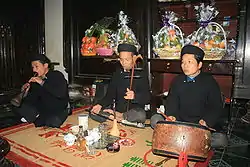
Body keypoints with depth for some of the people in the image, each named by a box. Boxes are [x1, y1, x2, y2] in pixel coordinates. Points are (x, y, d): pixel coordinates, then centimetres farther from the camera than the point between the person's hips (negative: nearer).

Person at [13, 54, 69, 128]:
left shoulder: (57, 76, -8)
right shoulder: (35, 80, 7)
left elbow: (61, 94, -26)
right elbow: (33, 100, 7)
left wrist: (43, 83, -26)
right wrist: (26, 92, -13)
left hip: (59, 110, -4)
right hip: (43, 110, 4)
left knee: (53, 121, -30)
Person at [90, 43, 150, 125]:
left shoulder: (141, 74, 1)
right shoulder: (117, 73, 13)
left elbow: (147, 98, -7)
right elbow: (110, 95, 9)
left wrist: (134, 96, -29)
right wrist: (100, 105, -11)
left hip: (135, 110, -3)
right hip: (118, 110, 4)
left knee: (140, 115, -37)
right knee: (94, 112, -16)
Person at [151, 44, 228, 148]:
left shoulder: (209, 82, 2)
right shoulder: (177, 81, 10)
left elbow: (216, 107, 0)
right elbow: (172, 101, 7)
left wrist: (206, 121, -19)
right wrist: (171, 115, -15)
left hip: (201, 126, -1)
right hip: (179, 123, 2)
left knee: (221, 139, -29)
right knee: (155, 119, -20)